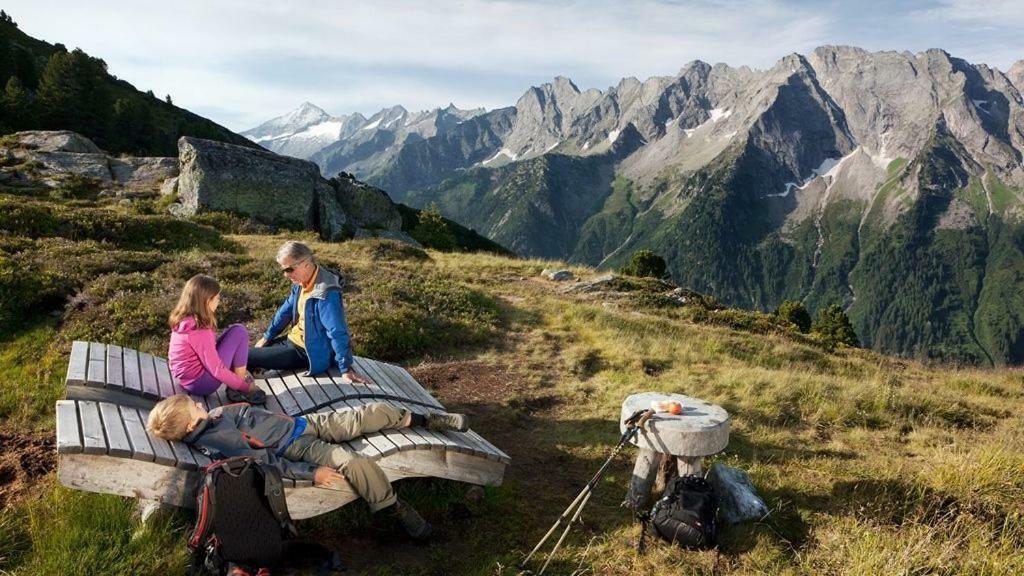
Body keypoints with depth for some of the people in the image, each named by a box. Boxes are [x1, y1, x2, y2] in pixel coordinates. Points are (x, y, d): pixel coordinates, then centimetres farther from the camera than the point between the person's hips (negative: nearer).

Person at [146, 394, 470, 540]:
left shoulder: (213, 416, 8)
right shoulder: (214, 442, -17)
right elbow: (266, 462, -23)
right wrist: (310, 473, -26)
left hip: (302, 423, 9)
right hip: (297, 447, -8)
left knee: (371, 413, 2)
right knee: (353, 464, -31)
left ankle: (424, 420, 20)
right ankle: (399, 512, -16)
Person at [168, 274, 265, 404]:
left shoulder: (183, 319, 0)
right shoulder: (199, 330, -27)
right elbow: (217, 370, -24)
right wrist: (246, 386, -12)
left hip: (187, 378, 9)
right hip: (201, 383, -9)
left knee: (232, 332, 15)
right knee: (239, 332, -9)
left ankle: (234, 386, 8)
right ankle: (240, 387, 0)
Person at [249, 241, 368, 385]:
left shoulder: (326, 293, -30)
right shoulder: (301, 282, -2)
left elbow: (337, 332, -31)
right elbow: (286, 310, 14)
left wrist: (346, 369, -30)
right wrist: (266, 337, 19)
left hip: (307, 352, -9)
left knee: (245, 356, -9)